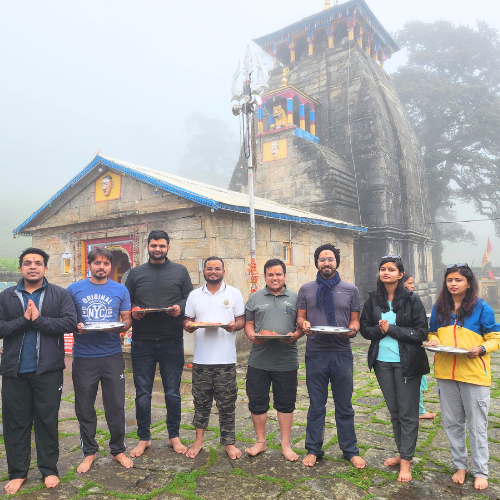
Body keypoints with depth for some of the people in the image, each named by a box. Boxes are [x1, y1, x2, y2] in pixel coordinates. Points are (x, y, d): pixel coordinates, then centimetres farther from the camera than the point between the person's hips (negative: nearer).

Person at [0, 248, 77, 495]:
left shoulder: (60, 295, 0)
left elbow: (70, 322, -12)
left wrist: (39, 320, -17)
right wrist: (23, 320, -17)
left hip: (48, 370, -2)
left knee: (47, 420, 8)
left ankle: (49, 469, 22)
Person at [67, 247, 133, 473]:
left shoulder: (120, 290, 5)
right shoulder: (74, 289, 4)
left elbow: (127, 320, 8)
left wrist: (121, 327, -14)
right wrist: (76, 326, -14)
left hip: (112, 355, 0)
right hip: (83, 357, 0)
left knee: (116, 406, 7)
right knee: (84, 407, 11)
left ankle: (118, 450, 26)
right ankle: (89, 452, 30)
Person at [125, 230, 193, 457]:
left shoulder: (180, 271, 6)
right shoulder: (136, 273, 9)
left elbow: (190, 299, 6)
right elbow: (126, 302, 10)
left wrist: (180, 308, -13)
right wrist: (133, 312, -10)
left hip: (172, 342, 0)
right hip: (142, 342, 1)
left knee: (173, 392, 10)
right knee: (142, 393, 9)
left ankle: (174, 436, 26)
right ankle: (143, 438, 25)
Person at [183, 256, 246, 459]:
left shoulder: (234, 294, 4)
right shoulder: (194, 295, 9)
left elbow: (242, 320, 4)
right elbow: (187, 320, 10)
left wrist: (235, 325, -18)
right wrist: (189, 326, -12)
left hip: (226, 359, -2)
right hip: (201, 359, 2)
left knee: (227, 403, 7)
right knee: (201, 402, 12)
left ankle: (229, 443, 21)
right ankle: (199, 440, 28)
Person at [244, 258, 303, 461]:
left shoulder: (295, 298, 6)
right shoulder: (255, 298, 9)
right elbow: (248, 323, 9)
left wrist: (295, 335, -13)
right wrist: (252, 336, -11)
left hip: (286, 361, -1)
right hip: (259, 360, 1)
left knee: (286, 403, 9)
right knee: (257, 402, 9)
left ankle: (285, 444, 25)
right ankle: (260, 442, 28)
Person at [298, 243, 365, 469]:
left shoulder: (350, 289, 6)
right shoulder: (306, 289, 6)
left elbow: (355, 320, 7)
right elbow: (300, 317, 7)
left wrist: (353, 329, -14)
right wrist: (304, 324, -15)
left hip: (342, 353, 0)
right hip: (315, 353, 0)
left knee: (344, 406, 10)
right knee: (316, 406, 11)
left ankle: (350, 451, 26)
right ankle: (313, 449, 25)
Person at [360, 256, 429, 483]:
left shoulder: (412, 299, -8)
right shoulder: (373, 300, 2)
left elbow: (421, 332, -11)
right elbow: (365, 328, 5)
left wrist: (391, 329, -18)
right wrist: (379, 329, -16)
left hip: (406, 363, -4)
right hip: (382, 362, 4)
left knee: (407, 413, 5)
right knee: (394, 411, 16)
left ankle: (406, 461, 18)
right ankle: (402, 453, 32)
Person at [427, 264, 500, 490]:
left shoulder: (481, 307, -6)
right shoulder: (439, 307, 6)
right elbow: (433, 333, 16)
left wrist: (481, 349, -21)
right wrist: (433, 341, -6)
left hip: (474, 374, -4)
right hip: (445, 373, 4)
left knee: (476, 425, 8)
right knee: (452, 423, 15)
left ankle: (480, 471, 25)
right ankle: (460, 465, 32)